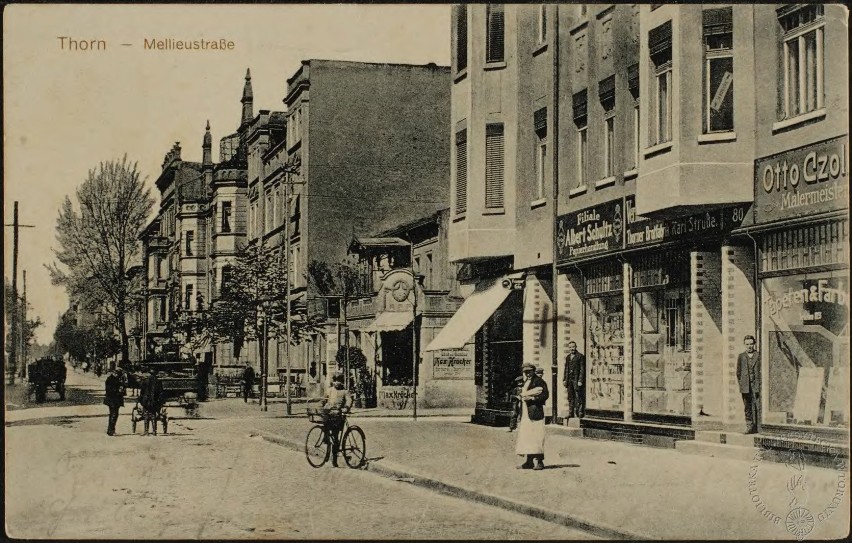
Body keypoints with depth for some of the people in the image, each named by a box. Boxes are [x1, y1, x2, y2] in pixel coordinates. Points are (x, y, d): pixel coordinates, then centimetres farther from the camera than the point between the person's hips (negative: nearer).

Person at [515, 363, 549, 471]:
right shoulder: (525, 382, 21)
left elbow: (545, 395, -10)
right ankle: (529, 461, 9)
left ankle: (539, 461, -9)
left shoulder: (539, 381, -3)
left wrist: (532, 398, -17)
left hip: (535, 411, -8)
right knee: (526, 437, 5)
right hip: (525, 413, 8)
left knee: (536, 436, -11)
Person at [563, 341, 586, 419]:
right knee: (570, 398, 10)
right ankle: (571, 413, 15)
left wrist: (580, 380, -14)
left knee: (579, 397, -7)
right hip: (569, 380, 7)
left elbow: (582, 369, -8)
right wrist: (564, 379, 11)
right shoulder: (568, 357, 16)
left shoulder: (580, 356, -4)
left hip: (577, 380, -7)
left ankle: (580, 413, -3)